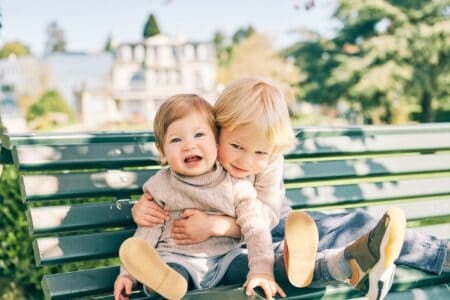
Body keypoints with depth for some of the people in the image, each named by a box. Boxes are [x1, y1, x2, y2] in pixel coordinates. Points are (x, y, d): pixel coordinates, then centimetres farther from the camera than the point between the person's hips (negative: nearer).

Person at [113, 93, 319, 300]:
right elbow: (147, 233, 8)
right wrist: (129, 273, 0)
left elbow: (256, 229, -6)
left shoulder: (236, 184, 0)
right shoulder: (160, 186, 3)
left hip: (225, 259, 2)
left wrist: (262, 271, -20)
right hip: (177, 259, -2)